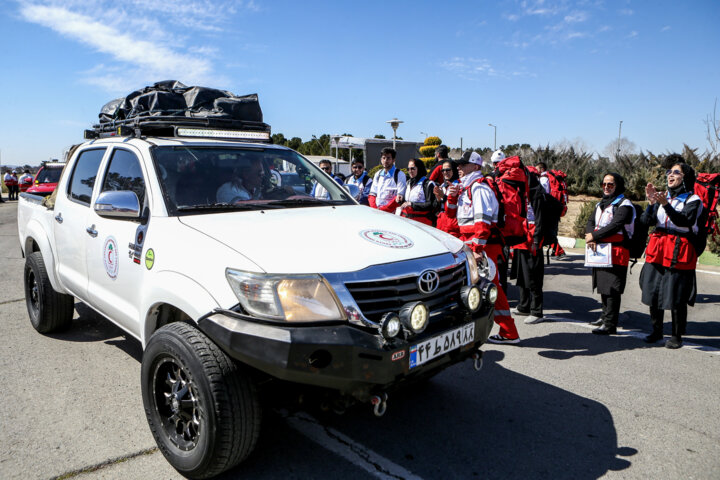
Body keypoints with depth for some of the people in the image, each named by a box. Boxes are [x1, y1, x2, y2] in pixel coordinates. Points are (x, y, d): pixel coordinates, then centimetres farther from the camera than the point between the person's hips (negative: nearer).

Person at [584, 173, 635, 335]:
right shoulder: (600, 204, 20)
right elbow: (590, 222, 11)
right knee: (603, 286, 17)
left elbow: (615, 226, -21)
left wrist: (594, 236, -14)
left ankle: (610, 324, -7)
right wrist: (591, 238, -9)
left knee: (612, 289, -9)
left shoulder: (624, 205, -7)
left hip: (616, 252, -8)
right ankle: (605, 316, 30)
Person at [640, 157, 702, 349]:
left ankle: (677, 336, 13)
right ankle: (656, 331, 23)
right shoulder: (662, 197, 12)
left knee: (677, 298, -1)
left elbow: (684, 220, -20)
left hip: (679, 252, -5)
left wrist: (666, 205, -30)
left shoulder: (693, 200, -1)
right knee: (653, 292, 8)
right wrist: (651, 202, -14)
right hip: (657, 250, 5)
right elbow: (647, 221, 1)